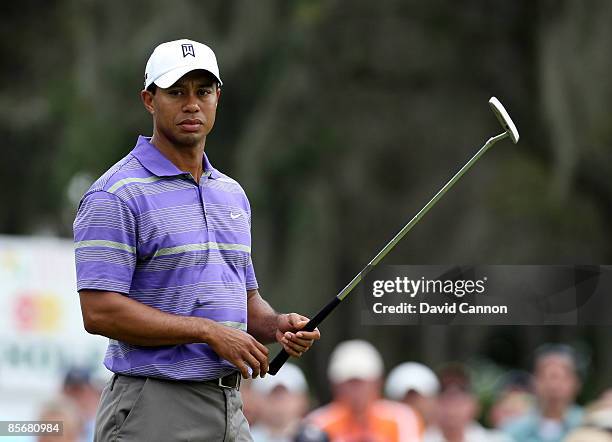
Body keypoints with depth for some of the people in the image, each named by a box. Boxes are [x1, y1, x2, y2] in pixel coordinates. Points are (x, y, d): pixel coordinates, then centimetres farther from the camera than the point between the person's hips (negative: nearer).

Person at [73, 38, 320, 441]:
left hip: (231, 408, 7)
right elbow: (100, 311, -17)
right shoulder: (116, 196, -9)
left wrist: (277, 325, 0)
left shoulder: (232, 194, 16)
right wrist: (210, 332, -17)